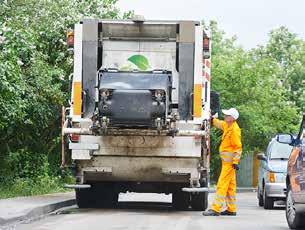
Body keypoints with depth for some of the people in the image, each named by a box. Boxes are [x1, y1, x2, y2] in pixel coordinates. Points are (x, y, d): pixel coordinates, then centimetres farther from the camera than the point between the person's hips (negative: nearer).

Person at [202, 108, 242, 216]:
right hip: (226, 160, 10)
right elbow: (219, 123, 33)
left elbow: (238, 147, -20)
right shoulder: (227, 126, 10)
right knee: (230, 186, 13)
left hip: (229, 161, -10)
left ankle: (216, 209, -15)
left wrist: (235, 161, -22)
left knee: (222, 184, -12)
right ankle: (231, 209, 20)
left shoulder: (235, 130, -17)